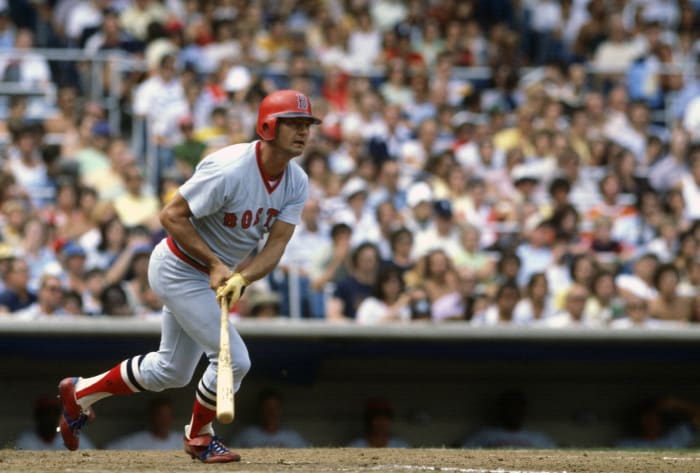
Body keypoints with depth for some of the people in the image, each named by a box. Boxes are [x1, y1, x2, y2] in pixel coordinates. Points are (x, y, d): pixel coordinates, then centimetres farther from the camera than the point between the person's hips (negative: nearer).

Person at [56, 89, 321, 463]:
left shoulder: (296, 183, -7)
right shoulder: (229, 170, -30)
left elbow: (275, 245, -12)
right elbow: (171, 215, -25)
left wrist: (241, 278, -31)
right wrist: (215, 265, -27)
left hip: (209, 274, 9)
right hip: (179, 272, -9)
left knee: (171, 371, 19)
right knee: (233, 359, -12)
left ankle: (79, 393, 35)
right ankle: (199, 436, 14)